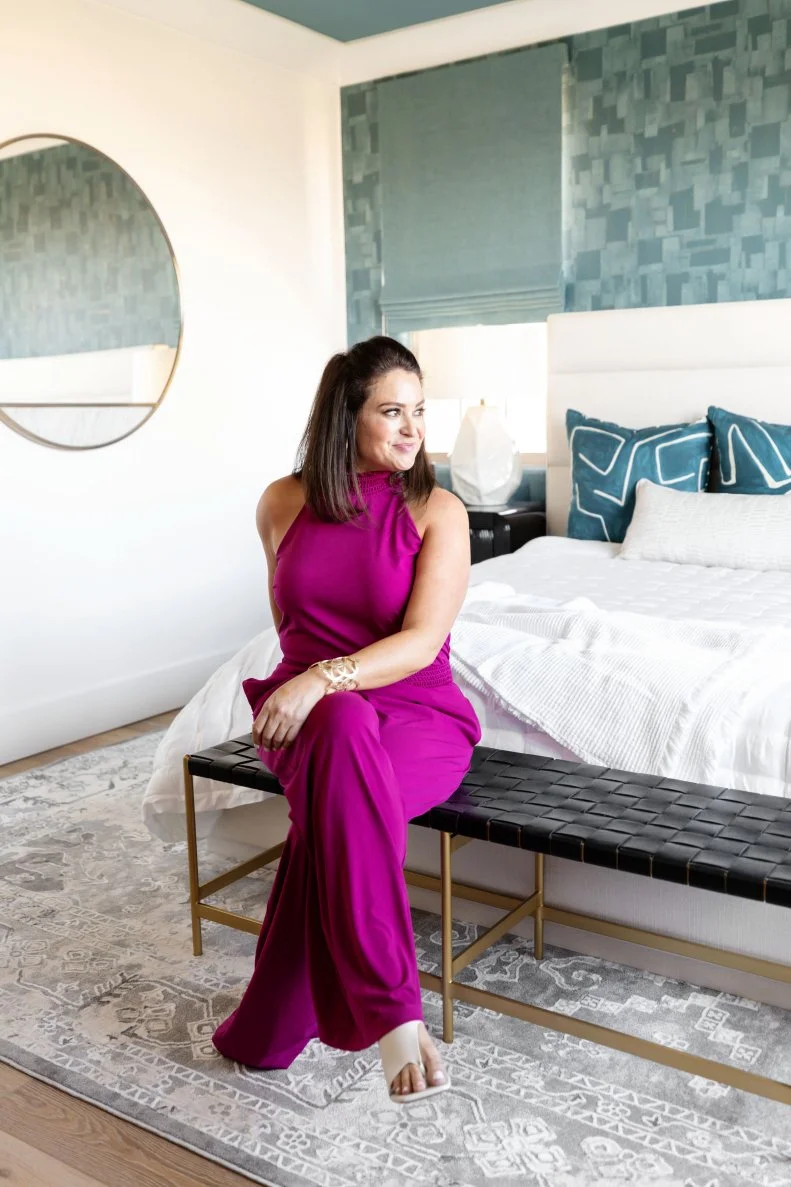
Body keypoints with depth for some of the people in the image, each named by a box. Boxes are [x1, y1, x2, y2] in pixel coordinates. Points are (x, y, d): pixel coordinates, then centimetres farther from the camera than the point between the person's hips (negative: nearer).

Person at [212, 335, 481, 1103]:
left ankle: (272, 1026, -25)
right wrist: (302, 684, 6)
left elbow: (422, 642, -14)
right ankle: (394, 1015, -38)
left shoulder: (437, 512, -3)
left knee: (335, 789, -38)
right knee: (345, 729, -38)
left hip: (418, 714, -1)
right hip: (308, 711, 2)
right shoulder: (283, 503, 6)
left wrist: (326, 678, -28)